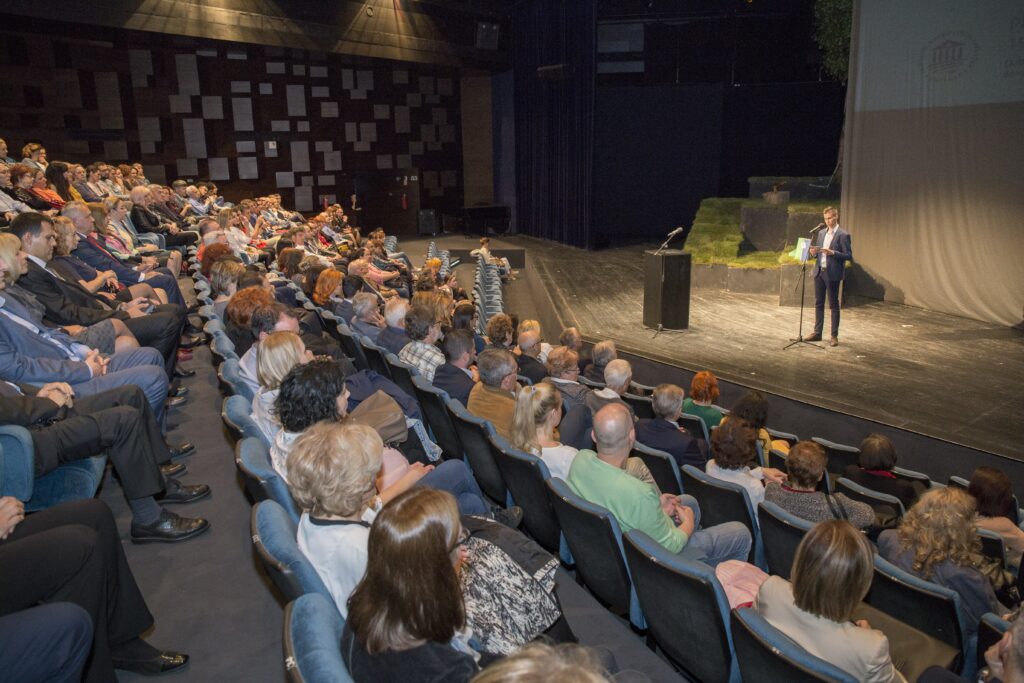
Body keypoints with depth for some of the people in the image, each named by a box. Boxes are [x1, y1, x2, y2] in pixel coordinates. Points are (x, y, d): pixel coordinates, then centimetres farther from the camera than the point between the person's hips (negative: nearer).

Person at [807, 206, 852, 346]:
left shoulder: (843, 235, -7)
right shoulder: (821, 233, 12)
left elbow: (849, 256, -10)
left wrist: (833, 253, -22)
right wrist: (814, 252, -4)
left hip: (832, 273, -6)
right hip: (819, 271, 6)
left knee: (833, 305, 1)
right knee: (818, 303, 11)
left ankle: (834, 336, 7)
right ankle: (817, 333, 19)